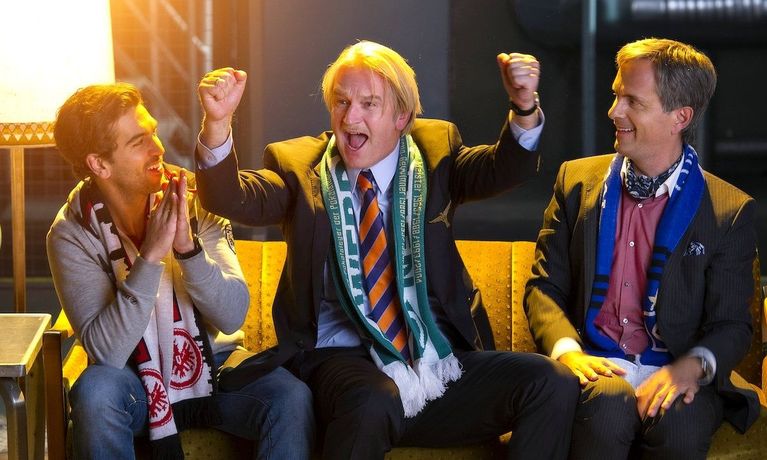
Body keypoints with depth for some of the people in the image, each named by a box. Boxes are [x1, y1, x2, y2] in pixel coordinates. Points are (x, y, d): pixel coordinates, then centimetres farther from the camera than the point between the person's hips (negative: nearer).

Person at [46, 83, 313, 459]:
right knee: (95, 389, -34)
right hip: (134, 381, -1)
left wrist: (188, 248, -30)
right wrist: (150, 256, -31)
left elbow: (233, 316, -14)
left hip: (212, 365, 1)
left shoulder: (194, 199, -9)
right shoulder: (73, 234, -13)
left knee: (292, 397, -26)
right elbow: (107, 351, -23)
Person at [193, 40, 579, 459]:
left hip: (438, 358, 3)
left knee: (554, 383, -20)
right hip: (341, 359, -3)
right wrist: (218, 123, -28)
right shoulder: (297, 165, 7)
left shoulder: (435, 151, 11)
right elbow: (231, 199, -9)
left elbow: (502, 169, -6)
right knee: (373, 401, -38)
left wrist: (525, 110, -27)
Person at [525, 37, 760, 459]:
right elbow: (544, 286, 10)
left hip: (677, 376, -1)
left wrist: (690, 367, -20)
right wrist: (567, 350, -11)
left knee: (677, 423, -36)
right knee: (608, 405, -35)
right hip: (595, 367, 1)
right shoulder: (577, 180, 11)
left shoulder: (731, 211, 4)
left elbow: (731, 325, 2)